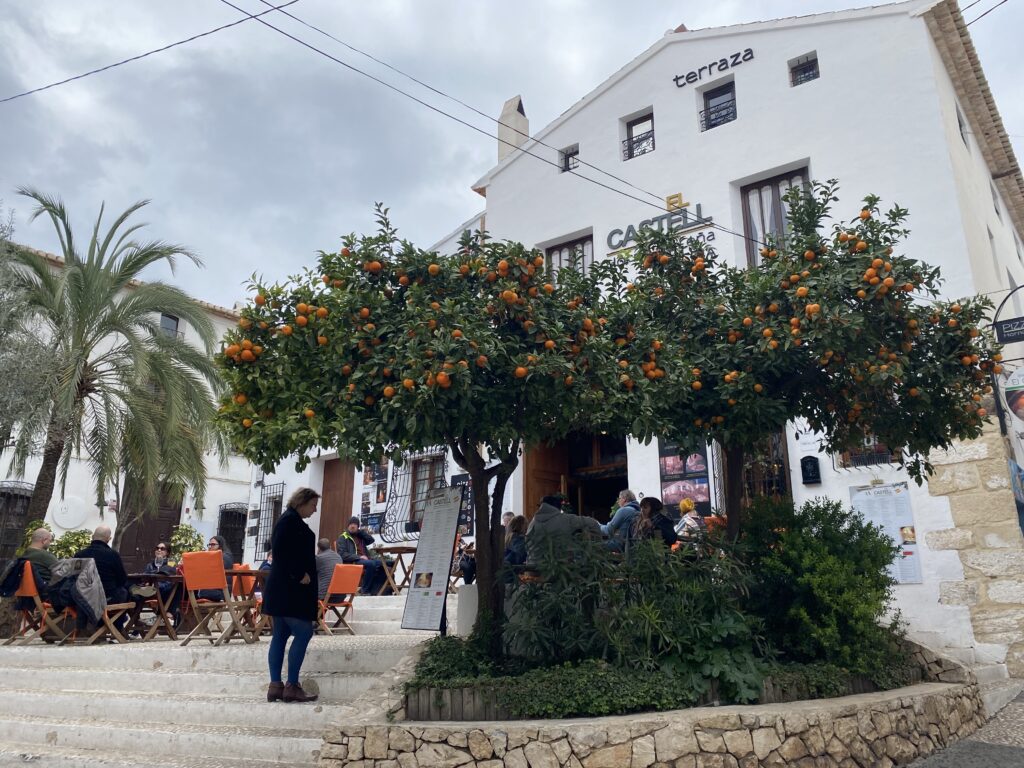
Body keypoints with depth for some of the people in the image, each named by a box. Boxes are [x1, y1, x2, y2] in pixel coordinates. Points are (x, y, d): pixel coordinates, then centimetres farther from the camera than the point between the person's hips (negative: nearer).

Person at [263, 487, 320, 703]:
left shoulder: (291, 520, 18)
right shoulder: (291, 520, -12)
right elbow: (281, 551, -22)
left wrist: (302, 574, 14)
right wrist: (300, 574, -19)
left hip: (285, 588, 11)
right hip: (290, 588, -11)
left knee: (280, 636, 9)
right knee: (303, 633, -8)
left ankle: (275, 686, 11)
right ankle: (292, 686, -4)